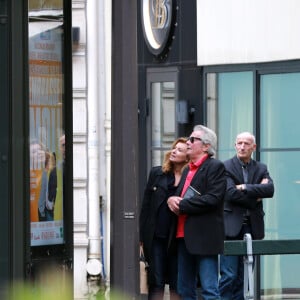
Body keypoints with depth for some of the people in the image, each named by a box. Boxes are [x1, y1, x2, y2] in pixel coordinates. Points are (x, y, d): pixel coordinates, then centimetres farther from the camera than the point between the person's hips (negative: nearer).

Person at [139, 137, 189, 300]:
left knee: (177, 284, 4)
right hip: (156, 236, 2)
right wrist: (142, 237, 6)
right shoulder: (157, 173, 8)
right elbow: (146, 205, 9)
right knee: (156, 282, 1)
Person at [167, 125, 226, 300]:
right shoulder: (188, 170, 21)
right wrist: (173, 200, -1)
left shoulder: (215, 167, -6)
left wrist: (181, 205, -12)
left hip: (204, 238, -9)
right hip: (184, 237, 9)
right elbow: (181, 196, 24)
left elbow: (212, 199, -17)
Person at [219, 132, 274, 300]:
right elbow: (230, 193, -13)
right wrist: (255, 198, -6)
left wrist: (245, 188, -12)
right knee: (229, 275, -9)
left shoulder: (261, 169, 13)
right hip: (232, 227, -4)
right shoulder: (226, 167, 0)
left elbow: (270, 190, -5)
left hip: (252, 228, 4)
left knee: (244, 276, 5)